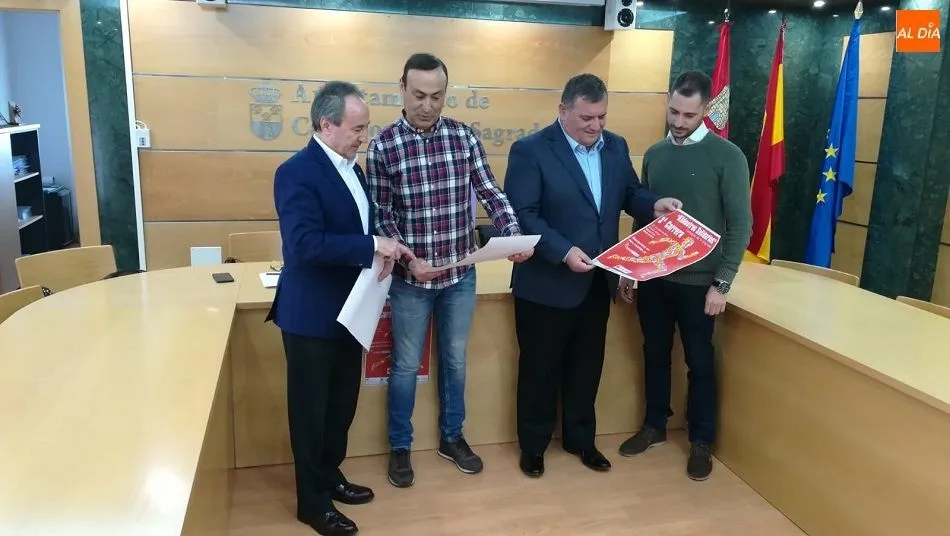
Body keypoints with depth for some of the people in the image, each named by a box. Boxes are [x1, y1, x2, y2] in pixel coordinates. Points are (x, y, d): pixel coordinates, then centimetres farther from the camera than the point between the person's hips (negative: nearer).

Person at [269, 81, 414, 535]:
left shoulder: (350, 168, 9)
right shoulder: (297, 172, -20)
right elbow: (304, 243, -30)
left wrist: (387, 247, -3)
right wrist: (372, 246, -28)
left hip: (348, 310, 8)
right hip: (312, 314, -8)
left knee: (342, 403, 20)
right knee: (311, 410, 8)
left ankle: (330, 476, 40)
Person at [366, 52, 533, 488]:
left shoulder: (464, 137, -1)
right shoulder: (382, 146, -9)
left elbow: (490, 193, -2)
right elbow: (381, 215, -8)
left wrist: (514, 235, -18)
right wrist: (409, 259, -21)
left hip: (460, 274, 3)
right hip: (411, 277, -3)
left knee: (455, 359, 18)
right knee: (406, 365, 12)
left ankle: (452, 437, 37)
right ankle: (400, 447, 31)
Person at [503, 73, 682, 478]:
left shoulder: (616, 146, 6)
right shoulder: (530, 150, -13)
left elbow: (629, 193, 13)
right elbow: (522, 214, -19)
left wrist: (655, 205, -9)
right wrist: (564, 252, -29)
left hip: (597, 282, 6)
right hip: (547, 283, -5)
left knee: (587, 365, 18)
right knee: (540, 366, 10)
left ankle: (580, 438, 37)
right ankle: (533, 444, 28)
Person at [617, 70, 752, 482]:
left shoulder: (727, 157, -7)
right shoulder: (654, 154, 6)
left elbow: (740, 224, -8)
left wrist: (722, 283, -13)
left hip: (698, 281, -4)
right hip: (653, 277, 4)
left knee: (699, 362, 9)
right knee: (655, 354, 15)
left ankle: (701, 441, 26)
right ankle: (654, 425, 34)